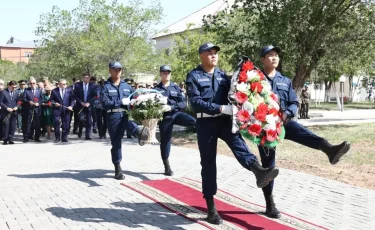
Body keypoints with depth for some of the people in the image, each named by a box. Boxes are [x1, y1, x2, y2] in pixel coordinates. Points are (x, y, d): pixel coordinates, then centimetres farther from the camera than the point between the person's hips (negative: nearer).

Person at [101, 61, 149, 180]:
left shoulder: (126, 86, 18)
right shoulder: (106, 86, 5)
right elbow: (105, 103, -9)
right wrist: (121, 102, -16)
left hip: (126, 114, 2)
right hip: (114, 115, -2)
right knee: (116, 142, 3)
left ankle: (139, 133, -64)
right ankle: (118, 168, 13)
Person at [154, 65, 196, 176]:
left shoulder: (176, 87, 7)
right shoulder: (156, 89, 5)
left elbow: (183, 103, -1)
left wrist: (171, 107, -16)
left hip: (177, 113, 1)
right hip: (165, 117, -1)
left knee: (194, 122, -30)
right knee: (165, 141, 5)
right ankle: (167, 167, 17)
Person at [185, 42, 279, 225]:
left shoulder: (222, 75, 13)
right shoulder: (193, 76, -3)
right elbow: (195, 102, -15)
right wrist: (221, 108, -22)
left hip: (224, 120, 3)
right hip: (205, 122, -3)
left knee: (237, 142, -27)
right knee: (208, 162, 1)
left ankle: (259, 171, -53)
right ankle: (211, 208, 9)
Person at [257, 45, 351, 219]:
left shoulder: (285, 81, 12)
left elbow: (294, 103, 9)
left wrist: (287, 113, -11)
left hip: (283, 122, 2)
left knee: (301, 132, -32)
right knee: (268, 163, 3)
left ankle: (328, 149, -62)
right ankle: (270, 204, 14)